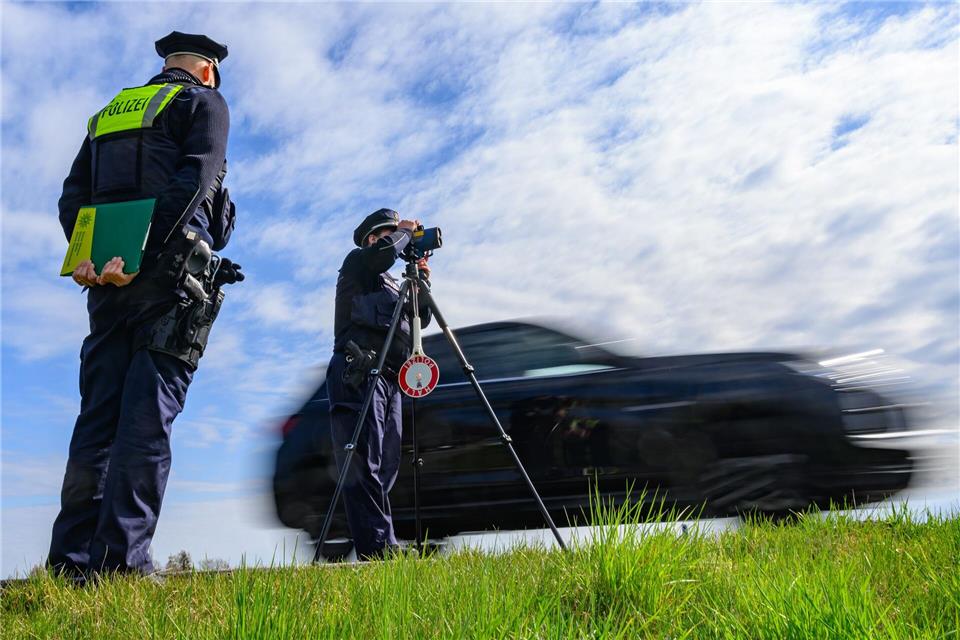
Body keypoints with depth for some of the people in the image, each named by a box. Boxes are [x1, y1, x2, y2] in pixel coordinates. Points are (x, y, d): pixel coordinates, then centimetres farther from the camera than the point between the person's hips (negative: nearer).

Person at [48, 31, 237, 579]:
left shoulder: (107, 113, 26)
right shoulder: (204, 103, 7)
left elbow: (73, 196, 13)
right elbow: (192, 183, -11)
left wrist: (87, 257, 0)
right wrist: (143, 256, -18)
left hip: (108, 282, 6)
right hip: (169, 274, -6)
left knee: (98, 418, 5)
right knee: (148, 417, -9)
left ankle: (74, 559, 2)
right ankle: (122, 559, -14)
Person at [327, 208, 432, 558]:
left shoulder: (391, 285, 31)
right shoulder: (357, 262, 9)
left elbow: (421, 319, 27)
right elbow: (383, 253, -13)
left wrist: (421, 282, 15)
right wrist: (405, 230, 4)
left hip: (390, 378, 8)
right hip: (358, 371, -8)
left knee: (386, 466, 1)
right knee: (364, 462, -15)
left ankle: (384, 550, 0)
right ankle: (378, 548, -22)